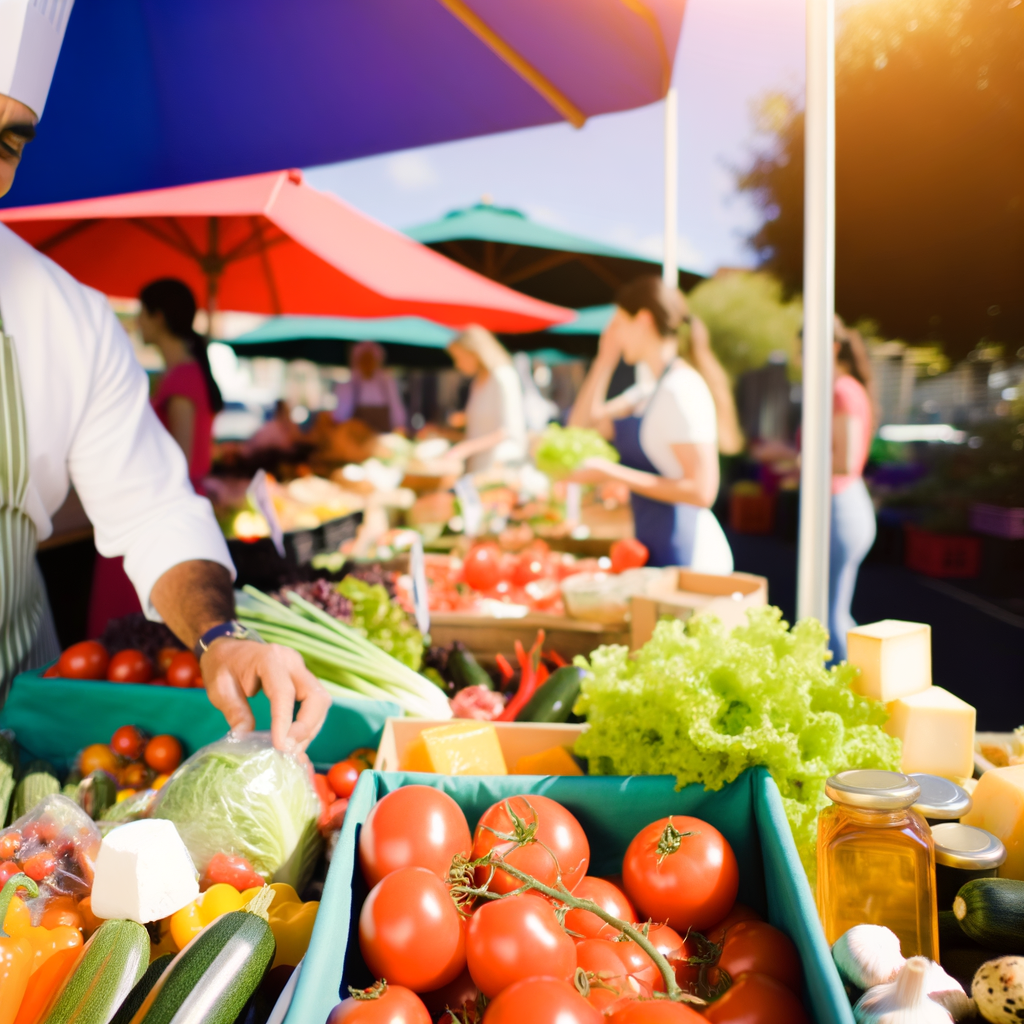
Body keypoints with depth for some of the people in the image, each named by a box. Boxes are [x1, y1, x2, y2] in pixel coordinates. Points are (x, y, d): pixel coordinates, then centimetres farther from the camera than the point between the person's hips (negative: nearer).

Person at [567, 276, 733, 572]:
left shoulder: (681, 389, -16)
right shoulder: (647, 391, 12)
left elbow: (701, 491, -22)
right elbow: (582, 425, 18)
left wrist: (612, 472, -22)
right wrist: (604, 359, 11)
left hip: (684, 552, -9)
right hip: (657, 549, 9)